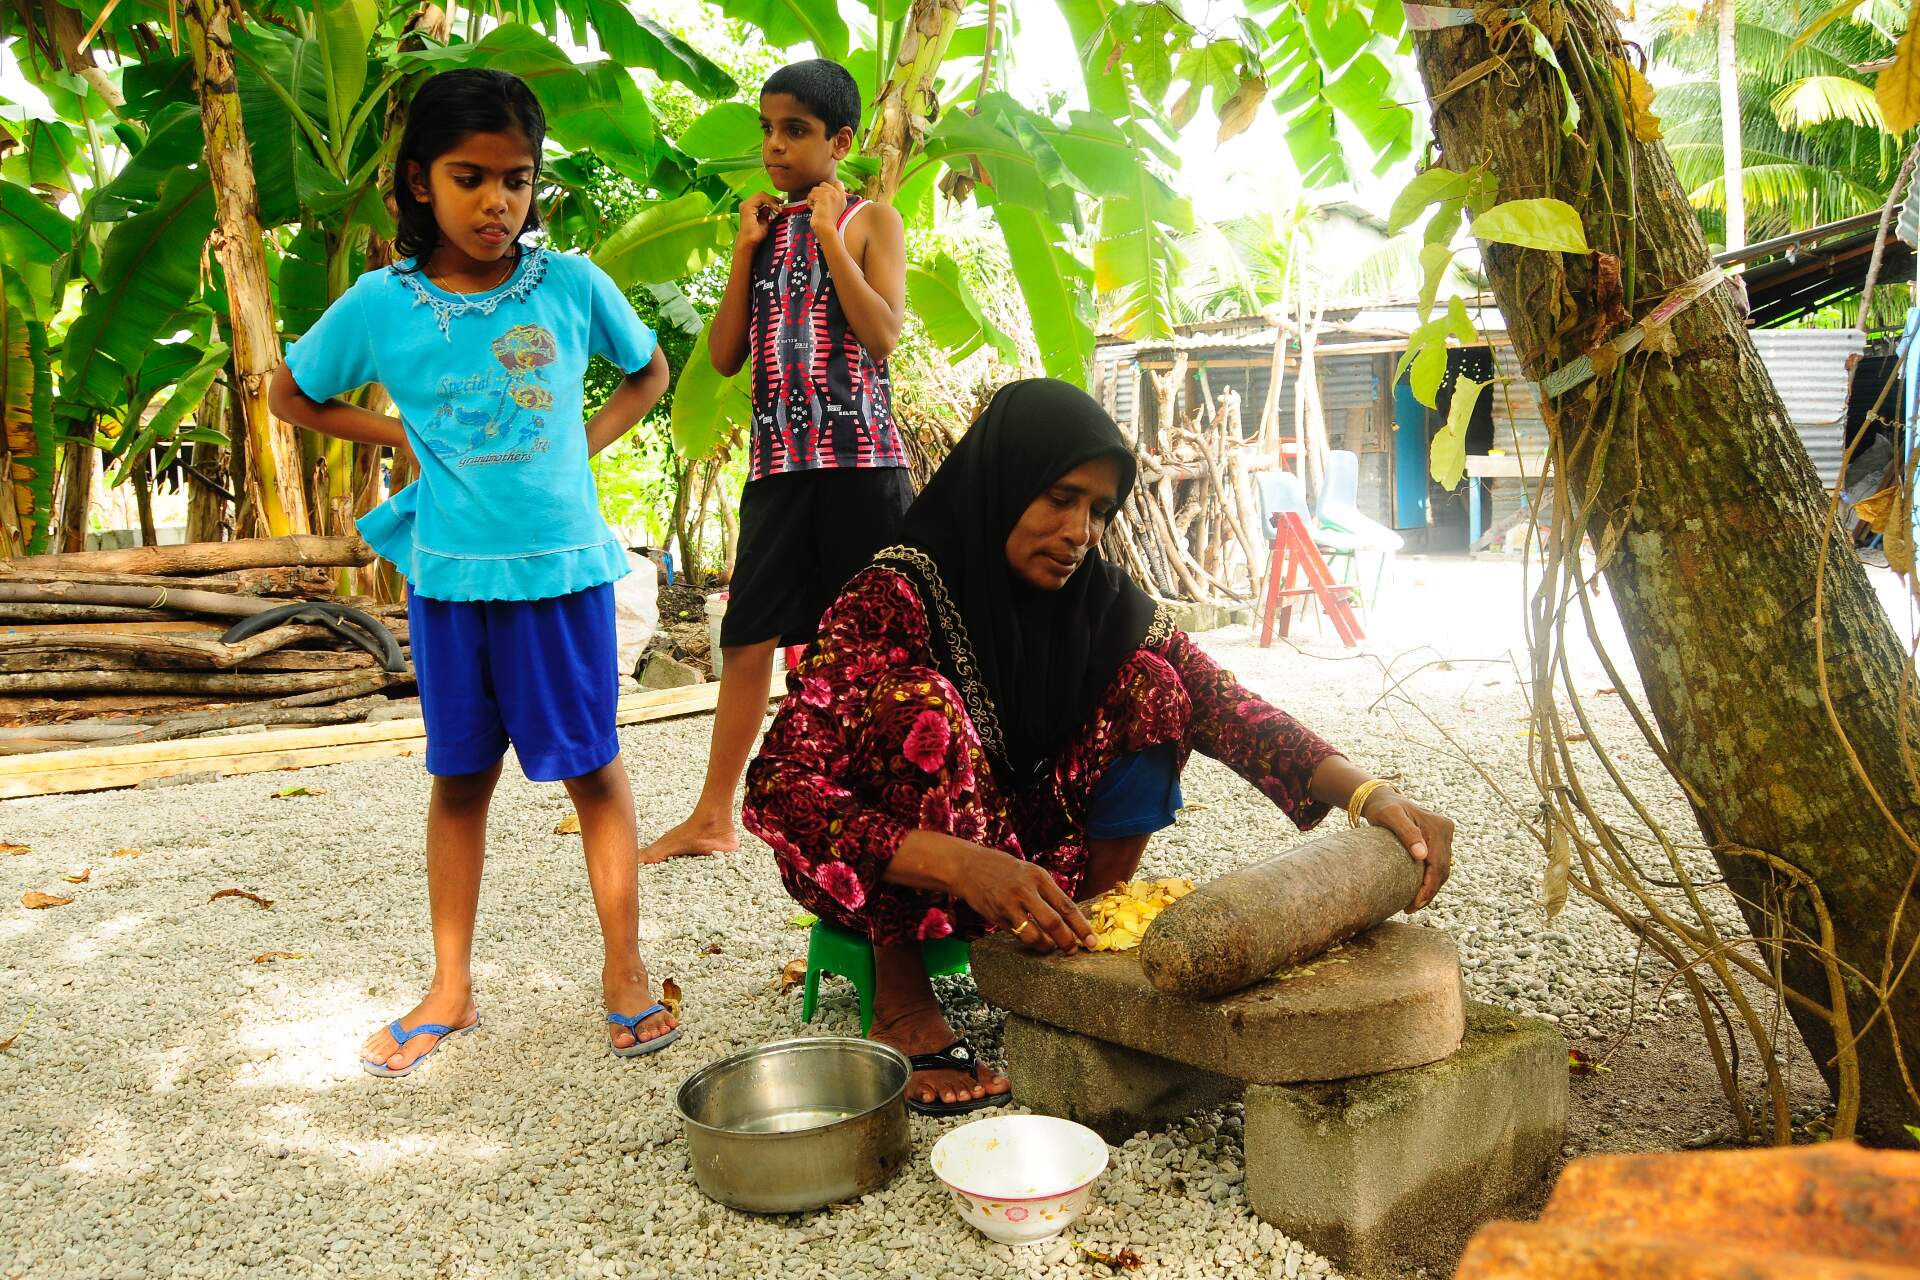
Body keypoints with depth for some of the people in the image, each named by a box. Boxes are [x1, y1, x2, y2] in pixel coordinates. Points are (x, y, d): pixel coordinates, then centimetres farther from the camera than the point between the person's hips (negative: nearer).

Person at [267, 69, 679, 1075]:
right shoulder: (380, 304, -2)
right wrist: (404, 436, 3)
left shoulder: (572, 285, -3)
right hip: (449, 573, 1)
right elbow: (292, 395, 14)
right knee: (461, 775, 11)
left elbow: (647, 373, 15)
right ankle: (450, 989, 23)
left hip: (563, 565, -1)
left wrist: (582, 447, 2)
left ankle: (624, 973, 16)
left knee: (593, 766, 4)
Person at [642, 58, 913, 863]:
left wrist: (828, 231, -8)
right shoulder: (763, 230, 17)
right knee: (746, 637, 4)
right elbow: (724, 357, 10)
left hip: (861, 461, -4)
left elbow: (882, 335, -12)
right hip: (778, 464, 5)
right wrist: (746, 248, 5)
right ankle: (713, 818, 12)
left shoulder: (870, 220, 4)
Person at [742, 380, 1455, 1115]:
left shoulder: (1104, 605, -6)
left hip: (1025, 854, 4)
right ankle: (901, 1001, -17)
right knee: (922, 705, -33)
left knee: (1147, 684, -13)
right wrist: (963, 867, -44)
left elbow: (1224, 706, -16)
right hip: (888, 879, -4)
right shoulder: (894, 600, -23)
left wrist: (1368, 793, -34)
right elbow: (778, 791, -31)